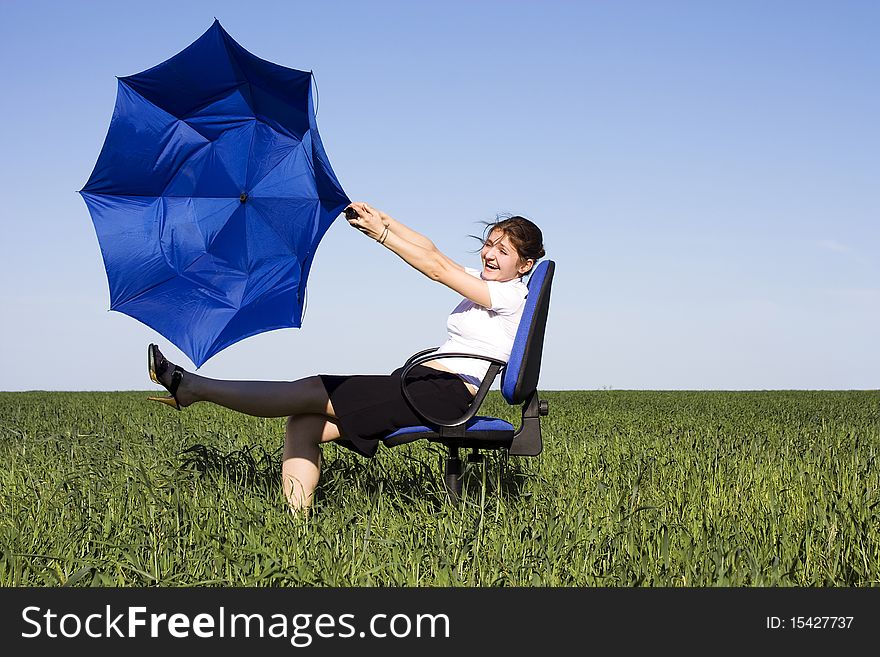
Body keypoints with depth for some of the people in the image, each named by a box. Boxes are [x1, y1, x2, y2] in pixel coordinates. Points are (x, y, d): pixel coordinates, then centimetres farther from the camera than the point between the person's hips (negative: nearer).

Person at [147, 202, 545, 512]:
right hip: (422, 387, 9)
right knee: (303, 425, -6)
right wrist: (382, 220, 3)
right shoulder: (485, 286, 21)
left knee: (309, 393, -13)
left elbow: (436, 268, -10)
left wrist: (380, 234, -9)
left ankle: (193, 387, -10)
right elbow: (431, 251, 15)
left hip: (444, 393, -9)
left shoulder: (511, 296, -5)